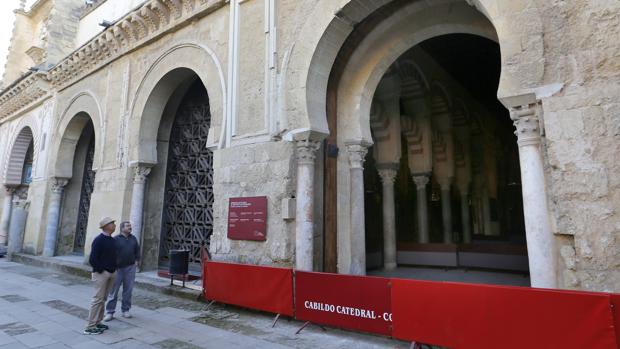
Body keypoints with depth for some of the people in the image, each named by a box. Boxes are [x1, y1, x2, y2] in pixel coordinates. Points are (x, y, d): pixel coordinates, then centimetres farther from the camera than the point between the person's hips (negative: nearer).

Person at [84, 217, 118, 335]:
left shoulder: (112, 240, 10)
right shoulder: (99, 240, -14)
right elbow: (92, 259, -17)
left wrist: (114, 268, 10)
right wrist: (100, 270, -13)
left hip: (111, 273, 8)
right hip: (101, 273, -8)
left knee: (103, 299, 14)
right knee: (98, 299, -5)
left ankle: (97, 322, 24)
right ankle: (90, 327, 3)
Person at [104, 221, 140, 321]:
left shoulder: (133, 238, 10)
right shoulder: (116, 239, -5)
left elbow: (137, 250, 18)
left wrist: (137, 260, 8)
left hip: (130, 268, 4)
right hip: (118, 268, -4)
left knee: (128, 290, 9)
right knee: (113, 291, 2)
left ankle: (125, 310, 20)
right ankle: (110, 312, 11)